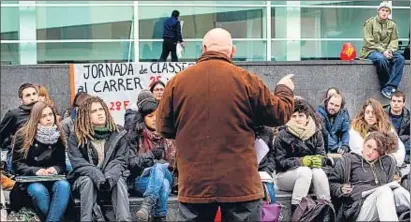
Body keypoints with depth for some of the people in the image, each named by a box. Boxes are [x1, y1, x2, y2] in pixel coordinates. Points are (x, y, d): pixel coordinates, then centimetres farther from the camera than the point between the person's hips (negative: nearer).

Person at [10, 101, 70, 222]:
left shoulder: (58, 136, 7)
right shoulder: (23, 135, -1)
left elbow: (61, 164, 9)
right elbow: (17, 164, -1)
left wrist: (55, 169, -16)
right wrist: (35, 171, -19)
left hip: (53, 179, 2)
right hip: (30, 179, -2)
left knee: (64, 185, -34)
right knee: (39, 190, -38)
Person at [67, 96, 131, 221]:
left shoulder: (118, 134, 2)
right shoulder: (76, 138, -2)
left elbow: (120, 161, -8)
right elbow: (78, 163, -13)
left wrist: (110, 176, -29)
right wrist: (97, 176, -30)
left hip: (110, 180, 1)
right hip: (84, 179, -1)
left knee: (119, 180, -31)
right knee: (88, 181, -34)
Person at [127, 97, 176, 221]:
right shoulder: (135, 137, 8)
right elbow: (130, 163, -2)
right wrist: (151, 155, -13)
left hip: (167, 177, 2)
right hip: (141, 180, -1)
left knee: (158, 167, -37)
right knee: (163, 184, -37)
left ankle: (148, 205, -56)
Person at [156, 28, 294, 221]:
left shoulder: (177, 82, 0)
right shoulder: (246, 80, -3)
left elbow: (164, 128, 9)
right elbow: (280, 114, 7)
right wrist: (284, 90, 27)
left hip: (194, 185, 1)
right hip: (240, 183, -1)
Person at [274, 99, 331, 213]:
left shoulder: (316, 133, 1)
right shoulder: (283, 135, -9)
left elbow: (322, 157, -1)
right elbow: (280, 162, -12)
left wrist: (318, 161, -26)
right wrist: (301, 161, -24)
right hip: (285, 174, -3)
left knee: (319, 172, -30)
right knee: (305, 171, -33)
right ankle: (296, 209, -35)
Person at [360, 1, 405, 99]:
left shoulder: (392, 24, 11)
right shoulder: (370, 23, -2)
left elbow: (394, 41, 7)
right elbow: (369, 42, -9)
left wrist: (390, 50, -16)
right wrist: (382, 51, -20)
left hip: (387, 51, 4)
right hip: (371, 51, -4)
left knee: (400, 58, -26)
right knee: (381, 59, -38)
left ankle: (389, 88, -31)